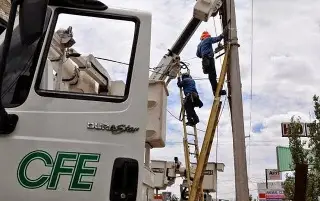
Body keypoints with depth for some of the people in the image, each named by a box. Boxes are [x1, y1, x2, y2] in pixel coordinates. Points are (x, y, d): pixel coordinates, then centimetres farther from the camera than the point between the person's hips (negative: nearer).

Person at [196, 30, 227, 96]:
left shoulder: (199, 44, 26)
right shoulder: (208, 39, 7)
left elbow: (198, 54, 21)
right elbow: (217, 39, -5)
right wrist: (223, 33, 4)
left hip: (205, 60, 8)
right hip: (209, 58, -8)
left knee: (211, 75, 4)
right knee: (213, 74, -16)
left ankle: (215, 90, -1)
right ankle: (216, 90, -25)